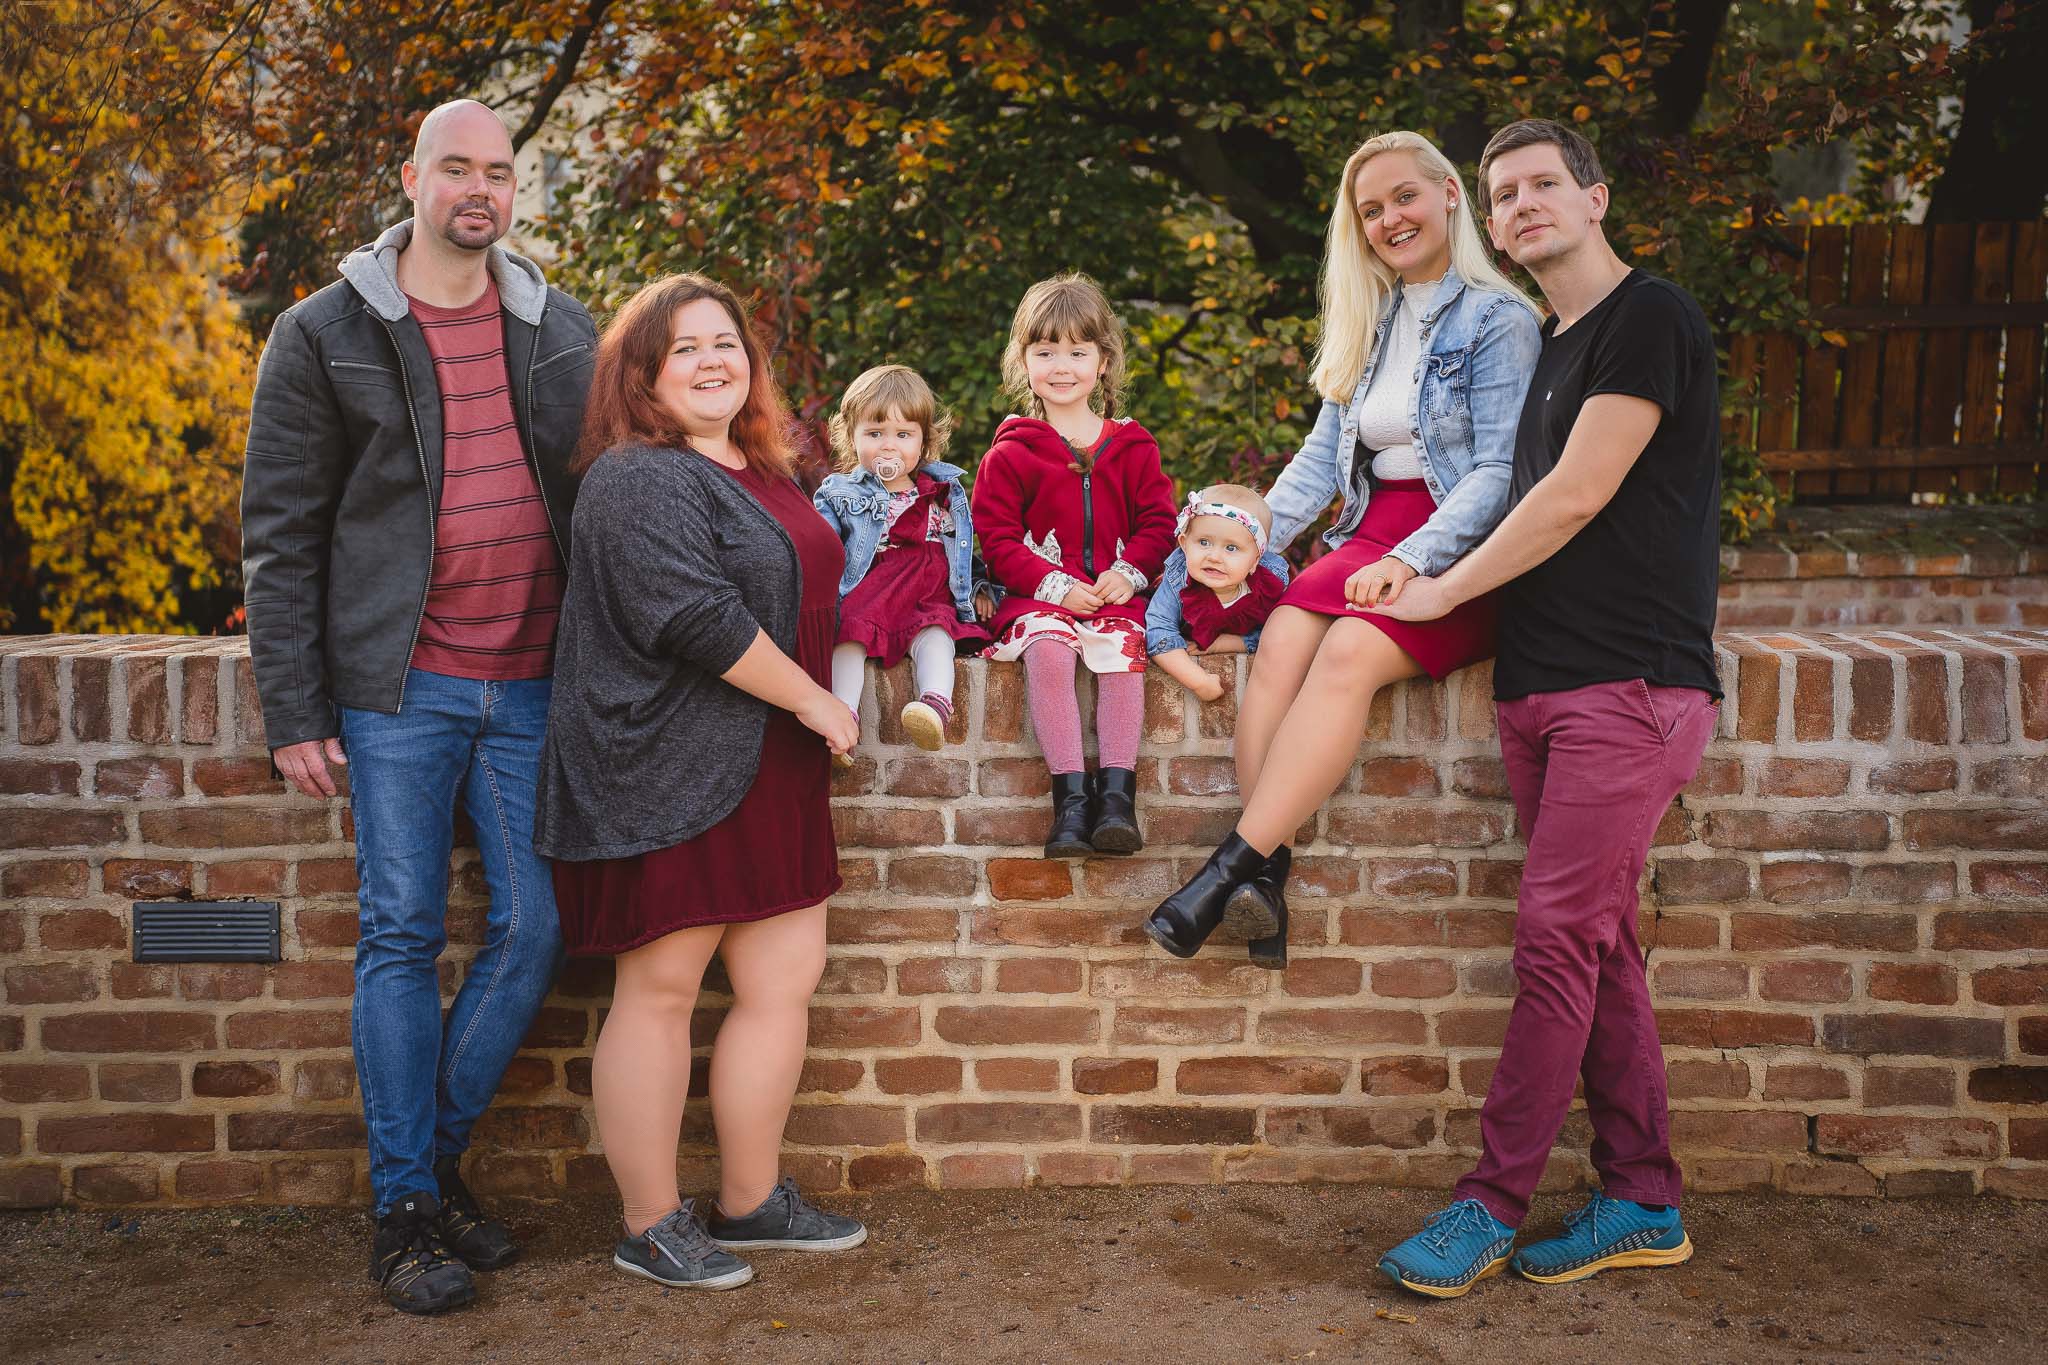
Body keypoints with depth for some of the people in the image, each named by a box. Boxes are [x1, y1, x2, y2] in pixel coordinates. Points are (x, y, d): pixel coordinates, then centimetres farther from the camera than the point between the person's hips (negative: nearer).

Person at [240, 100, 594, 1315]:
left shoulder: (564, 331, 10)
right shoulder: (324, 336, 0)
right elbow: (280, 534, 0)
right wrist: (293, 712, -5)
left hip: (533, 688, 4)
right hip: (400, 687, -3)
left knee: (536, 928, 4)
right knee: (403, 938, 1)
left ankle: (440, 1153, 24)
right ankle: (406, 1208, 12)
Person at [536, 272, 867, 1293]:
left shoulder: (757, 473, 16)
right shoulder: (639, 479, -13)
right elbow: (698, 618, -23)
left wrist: (813, 710, 20)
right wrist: (814, 702, -14)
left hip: (769, 773, 9)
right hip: (668, 776, -9)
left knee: (786, 977, 10)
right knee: (660, 988, 0)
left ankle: (750, 1202, 24)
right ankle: (650, 1226, 13)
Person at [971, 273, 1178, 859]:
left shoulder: (1132, 447, 15)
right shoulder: (1008, 454, 8)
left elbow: (1157, 521, 12)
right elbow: (996, 538, 2)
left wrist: (1128, 572, -9)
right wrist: (1055, 585, -13)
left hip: (1113, 594, 1)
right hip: (1038, 595, -1)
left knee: (1122, 647, -31)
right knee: (1049, 647, -33)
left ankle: (1116, 791, -31)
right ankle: (1070, 794, -33)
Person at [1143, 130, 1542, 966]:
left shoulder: (1498, 320, -1)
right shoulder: (1368, 327, 20)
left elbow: (1500, 471, -9)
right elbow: (1322, 458, 18)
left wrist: (1410, 561, -22)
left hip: (1460, 555, -5)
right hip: (1371, 537, 5)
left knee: (1350, 652, -33)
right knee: (1282, 639, -26)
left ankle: (1232, 866, -38)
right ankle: (1266, 879, -36)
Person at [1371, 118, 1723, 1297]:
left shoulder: (1652, 317, -7)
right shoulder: (1552, 349, 20)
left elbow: (1575, 498, -14)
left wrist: (1444, 591, -5)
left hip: (1631, 685, -9)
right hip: (1544, 684, 9)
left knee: (1561, 943, -7)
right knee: (1599, 945, 9)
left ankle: (1494, 1204, 0)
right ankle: (1646, 1204, 17)